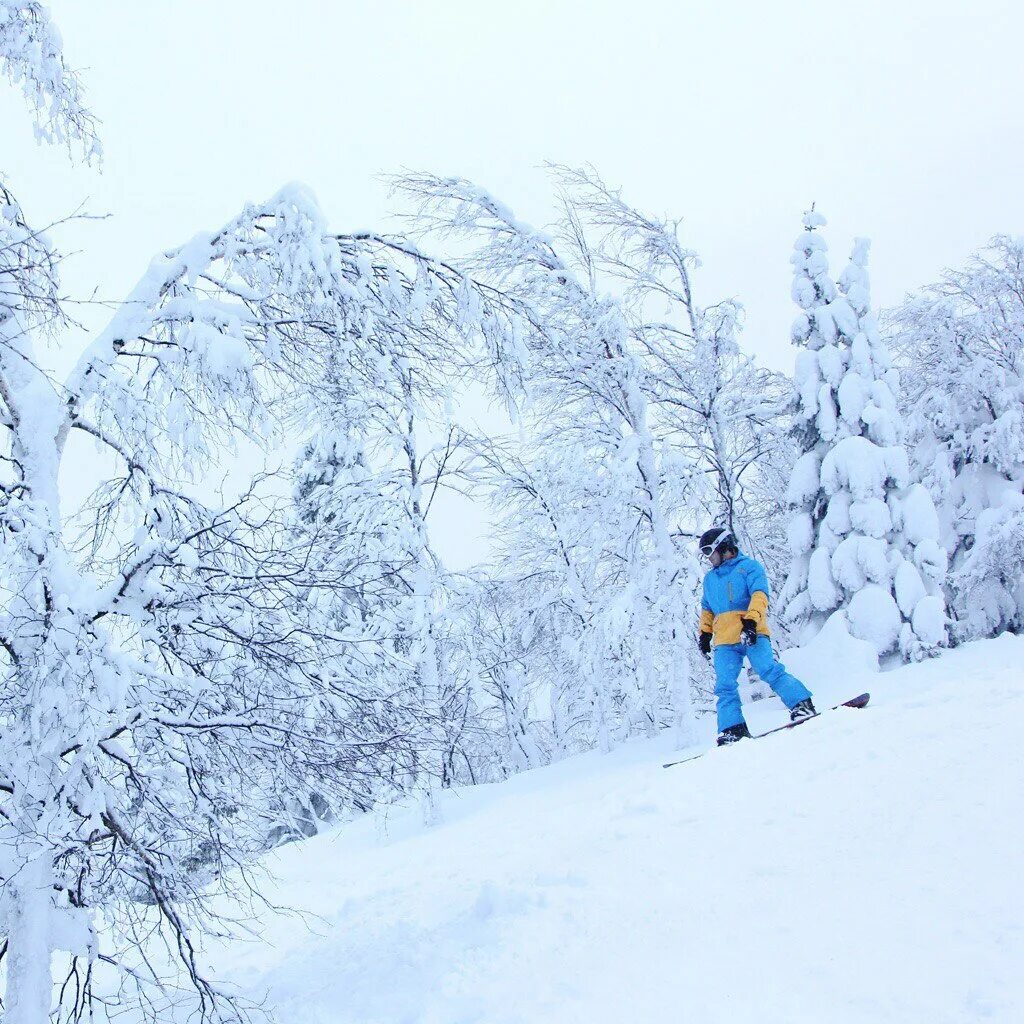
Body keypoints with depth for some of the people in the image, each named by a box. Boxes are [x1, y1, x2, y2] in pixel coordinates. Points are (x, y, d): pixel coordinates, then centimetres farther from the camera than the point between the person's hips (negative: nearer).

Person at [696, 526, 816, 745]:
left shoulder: (749, 567, 7)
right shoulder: (710, 578, 27)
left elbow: (759, 595, -8)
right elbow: (706, 609, 34)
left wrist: (751, 621, -22)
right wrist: (704, 633, 20)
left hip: (751, 634, -5)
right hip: (724, 641, 5)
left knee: (769, 671, -21)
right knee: (725, 686, -6)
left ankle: (802, 705, -17)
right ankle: (733, 729, -6)